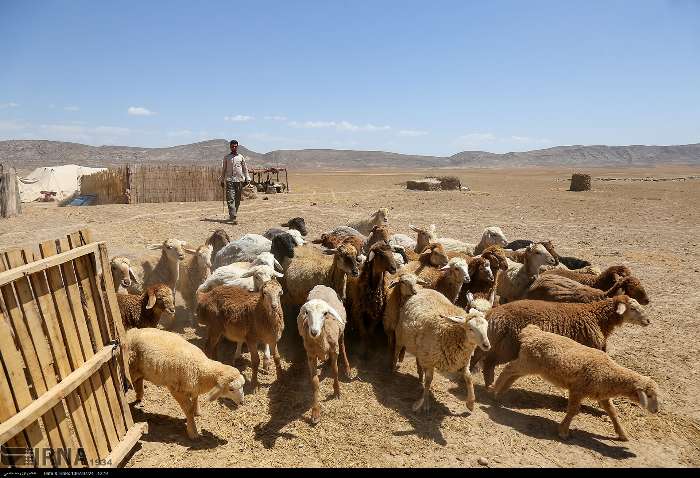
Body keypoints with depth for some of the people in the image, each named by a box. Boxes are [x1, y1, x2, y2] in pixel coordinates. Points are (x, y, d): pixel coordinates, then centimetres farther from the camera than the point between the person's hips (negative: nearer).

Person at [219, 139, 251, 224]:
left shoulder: (241, 157, 11)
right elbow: (223, 169, 14)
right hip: (229, 180, -2)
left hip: (239, 180, 2)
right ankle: (233, 218, -18)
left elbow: (245, 169, 14)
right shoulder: (226, 157, 9)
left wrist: (247, 179, 9)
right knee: (230, 199, -12)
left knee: (237, 200, 4)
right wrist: (222, 180, 13)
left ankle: (232, 216, 17)